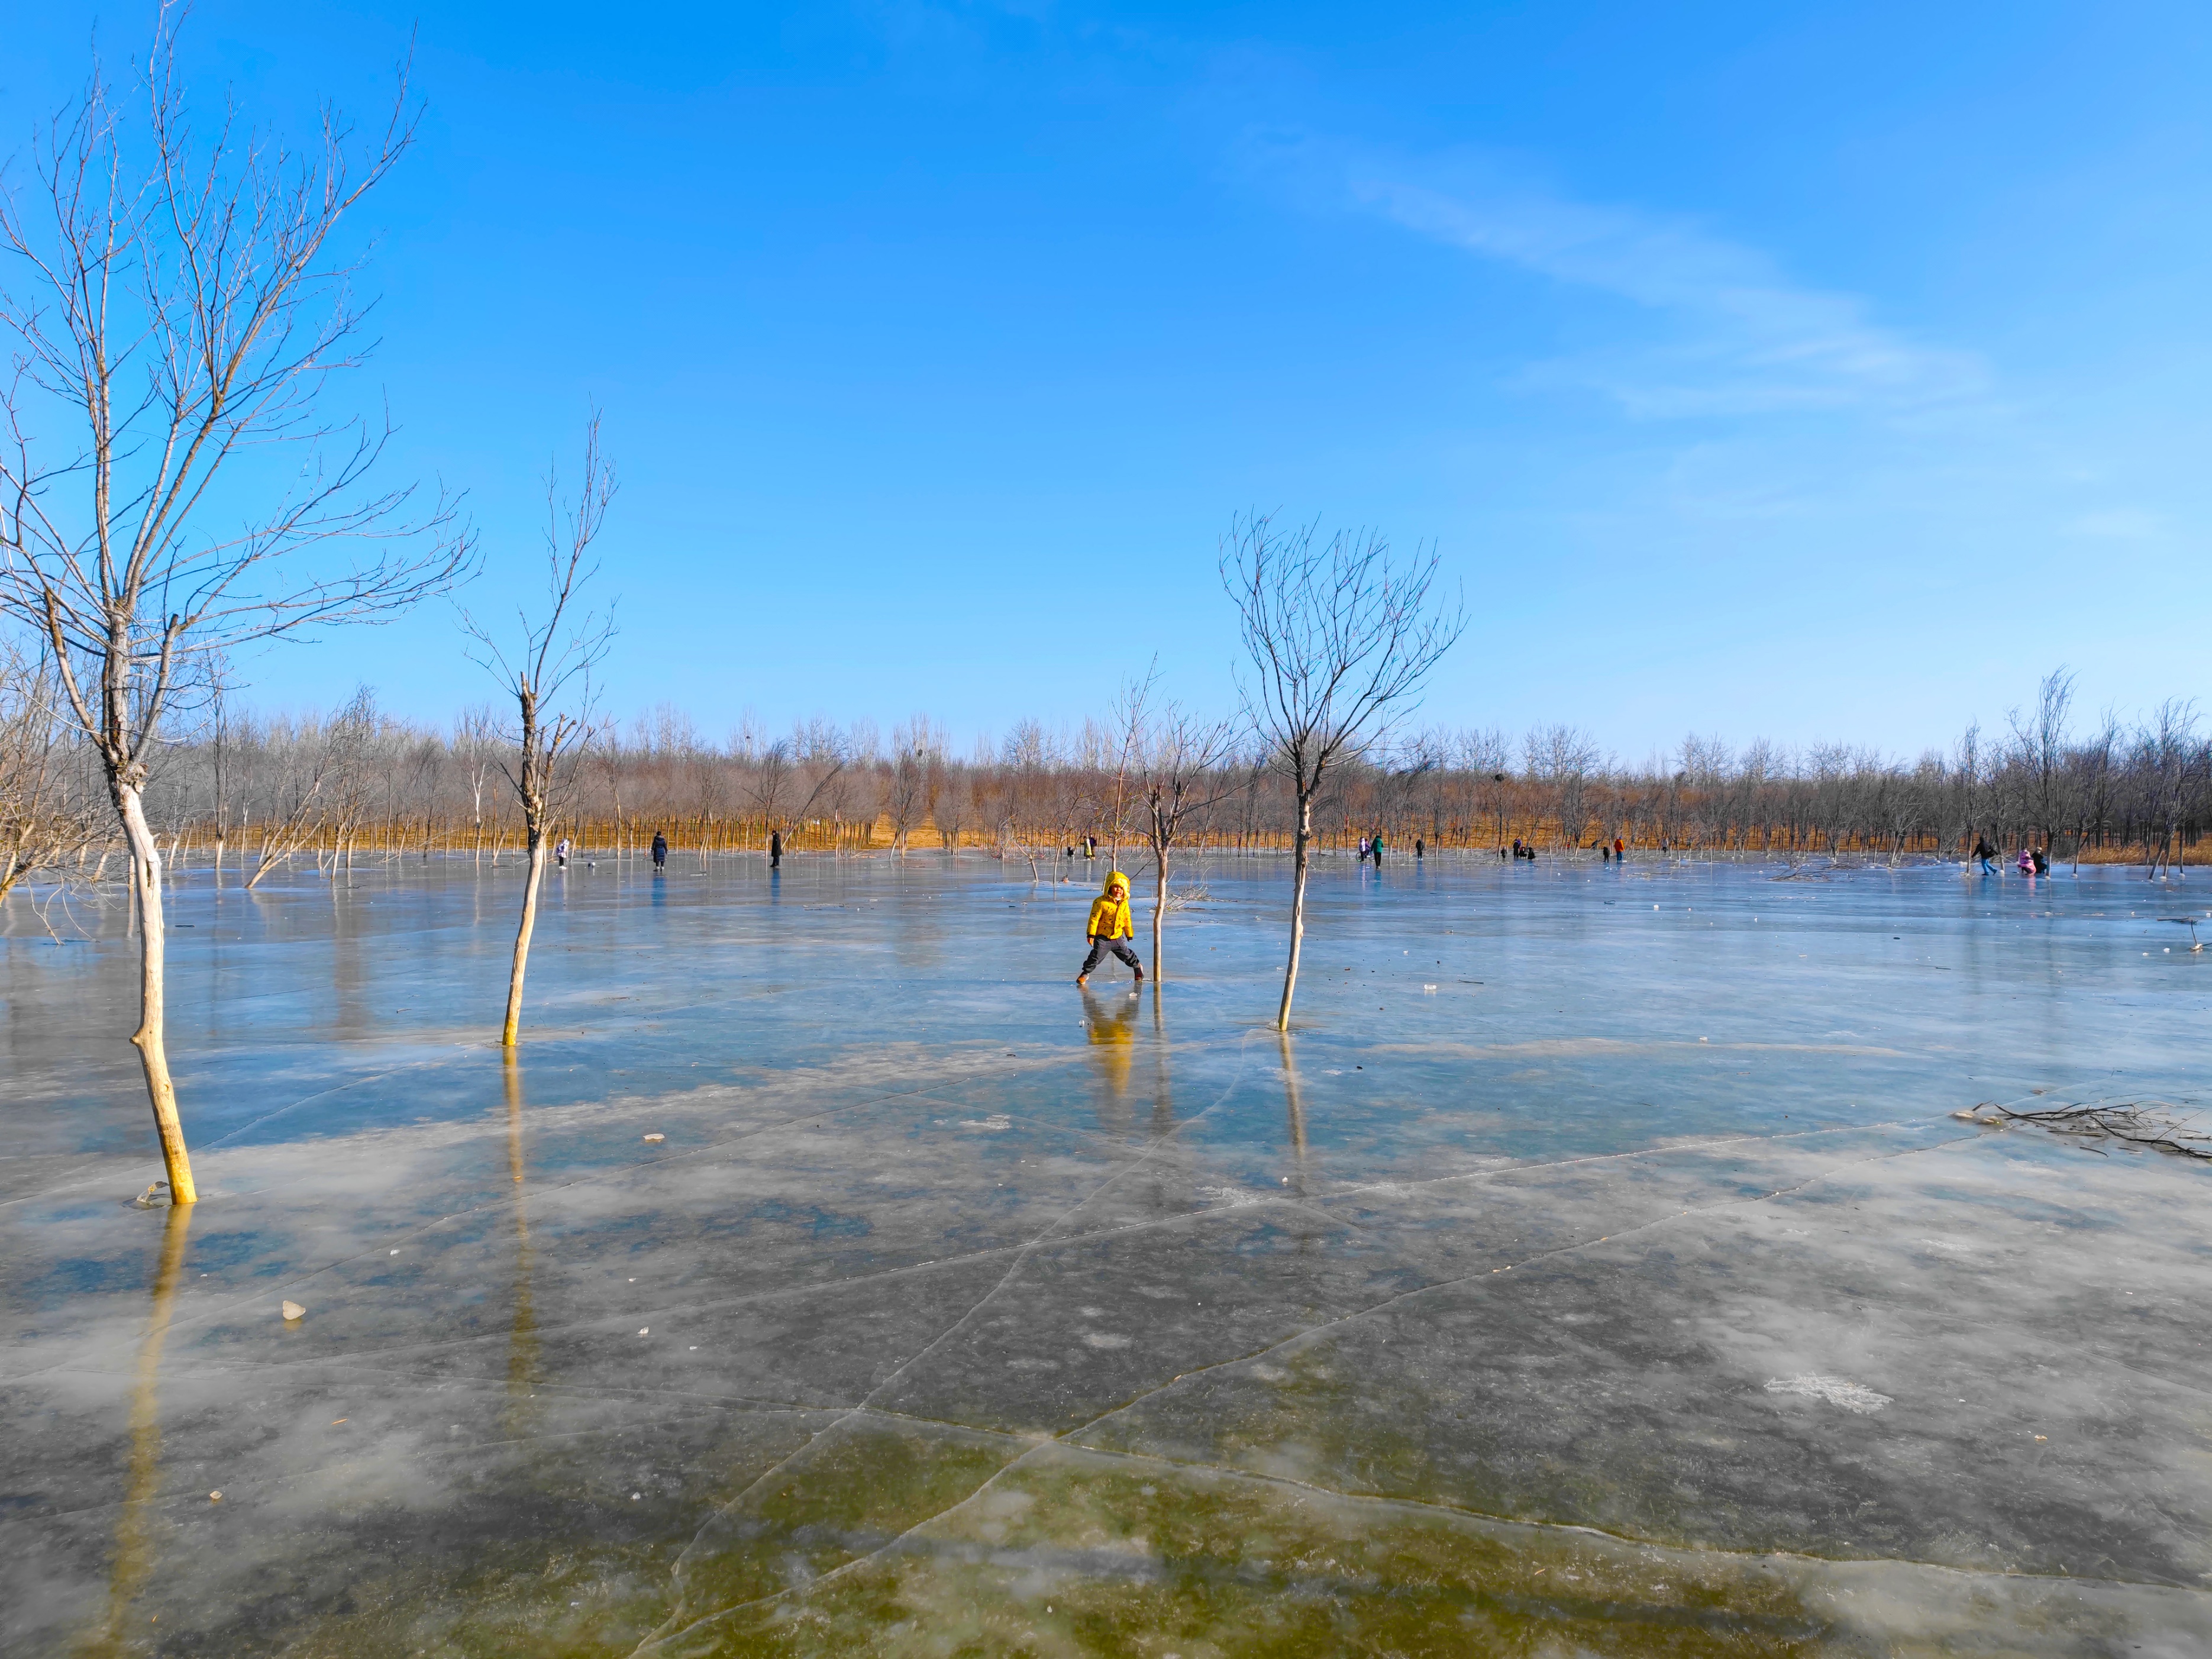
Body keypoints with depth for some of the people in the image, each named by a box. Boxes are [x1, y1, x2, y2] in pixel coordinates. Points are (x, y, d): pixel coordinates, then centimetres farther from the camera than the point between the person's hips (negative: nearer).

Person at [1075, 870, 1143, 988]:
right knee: (1096, 955, -8)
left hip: (1118, 937, 4)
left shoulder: (1124, 903, 1)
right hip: (1102, 937, -4)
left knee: (1126, 954, 16)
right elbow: (1094, 918, -14)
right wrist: (1091, 934, -16)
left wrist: (1130, 935, 16)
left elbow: (1127, 920, 11)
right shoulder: (1101, 902, -16)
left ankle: (1137, 966, 41)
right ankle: (1086, 972, 10)